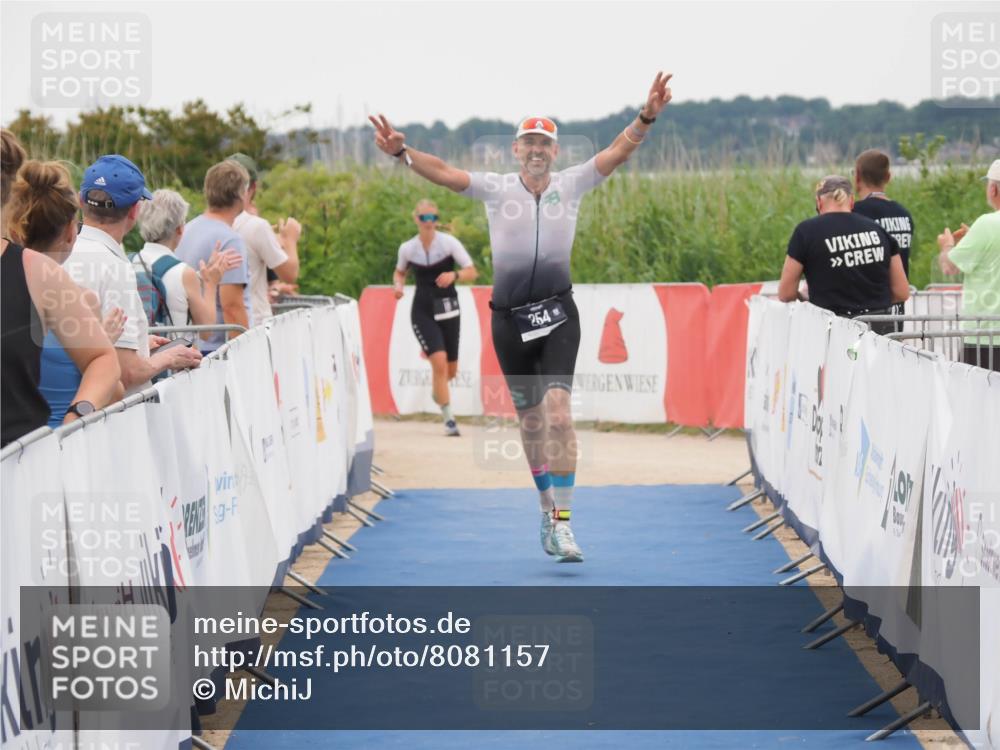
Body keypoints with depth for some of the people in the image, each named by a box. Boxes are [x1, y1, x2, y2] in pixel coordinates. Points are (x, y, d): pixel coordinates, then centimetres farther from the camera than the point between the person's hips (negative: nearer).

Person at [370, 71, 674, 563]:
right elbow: (441, 172, -8)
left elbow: (618, 152, -5)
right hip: (509, 316, 1)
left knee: (557, 408, -17)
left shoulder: (571, 185, 2)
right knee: (530, 418, 8)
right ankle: (547, 509, 25)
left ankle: (562, 521, -19)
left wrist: (646, 117, -21)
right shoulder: (495, 188, 2)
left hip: (557, 314, -1)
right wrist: (402, 153, -24)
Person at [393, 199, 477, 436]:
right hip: (423, 311, -1)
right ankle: (449, 419, -11)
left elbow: (472, 272, -8)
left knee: (451, 370, 10)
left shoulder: (449, 243, -9)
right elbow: (399, 272, 15)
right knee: (439, 362, -19)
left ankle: (438, 391, 48)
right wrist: (398, 285, -7)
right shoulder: (407, 248, -3)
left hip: (448, 309, 1)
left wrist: (454, 275, -28)